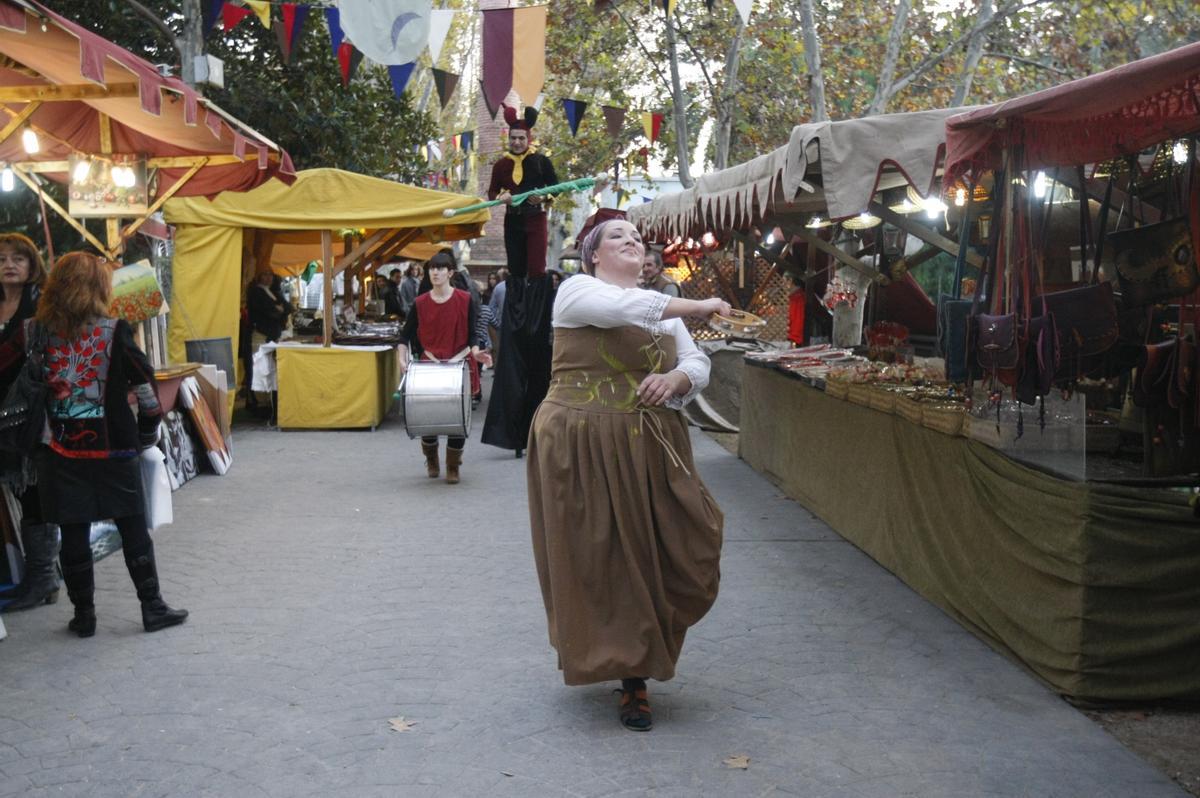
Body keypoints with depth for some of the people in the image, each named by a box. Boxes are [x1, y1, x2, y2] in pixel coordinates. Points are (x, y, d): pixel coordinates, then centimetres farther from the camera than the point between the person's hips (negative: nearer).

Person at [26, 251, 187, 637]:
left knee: (73, 536, 10)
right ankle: (152, 607, 15)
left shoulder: (36, 332, -2)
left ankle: (83, 615, 17)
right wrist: (147, 434, 5)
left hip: (62, 451, 2)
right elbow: (147, 388, -8)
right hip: (114, 450, -2)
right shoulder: (115, 332, -9)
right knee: (134, 530, 10)